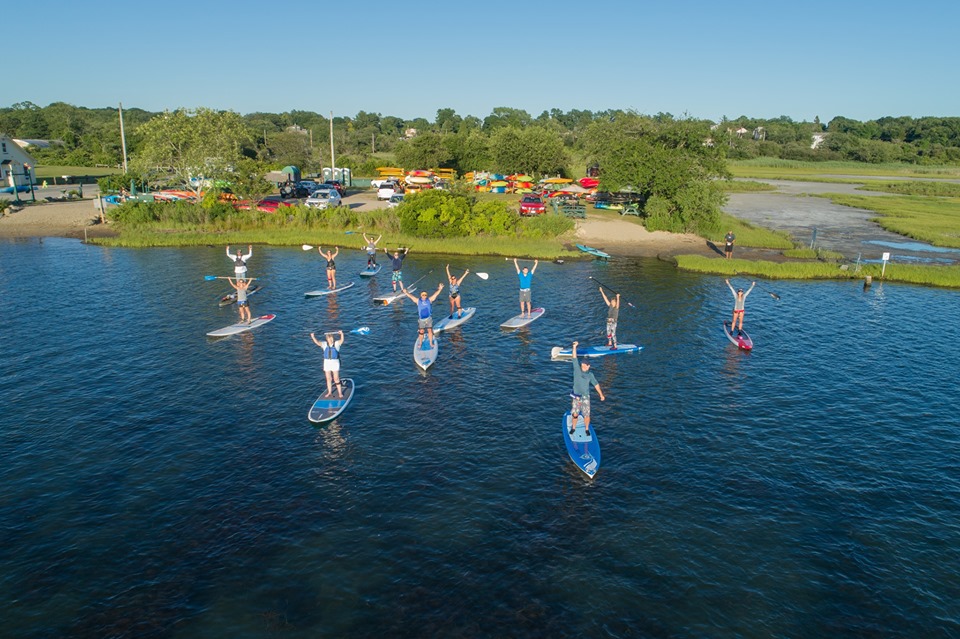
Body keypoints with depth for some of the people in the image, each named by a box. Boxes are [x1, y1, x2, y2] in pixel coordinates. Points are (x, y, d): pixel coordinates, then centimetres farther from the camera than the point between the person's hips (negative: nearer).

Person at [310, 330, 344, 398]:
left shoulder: (336, 343, -2)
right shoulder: (324, 344, 4)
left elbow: (341, 340, -21)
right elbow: (317, 342, -10)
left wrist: (341, 334, -41)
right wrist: (313, 337, -28)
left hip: (335, 363, -3)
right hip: (327, 363, 3)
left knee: (336, 379, -2)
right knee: (328, 379, 11)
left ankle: (340, 393, 4)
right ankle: (330, 392, 22)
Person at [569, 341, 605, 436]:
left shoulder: (590, 375, 0)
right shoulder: (577, 368, -5)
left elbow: (596, 384, 7)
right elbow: (574, 358, -13)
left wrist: (601, 395, 6)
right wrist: (574, 347, -23)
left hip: (586, 397, 1)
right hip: (576, 397, 0)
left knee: (586, 415, 4)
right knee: (574, 414, 4)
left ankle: (587, 429, 26)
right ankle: (573, 428, 28)